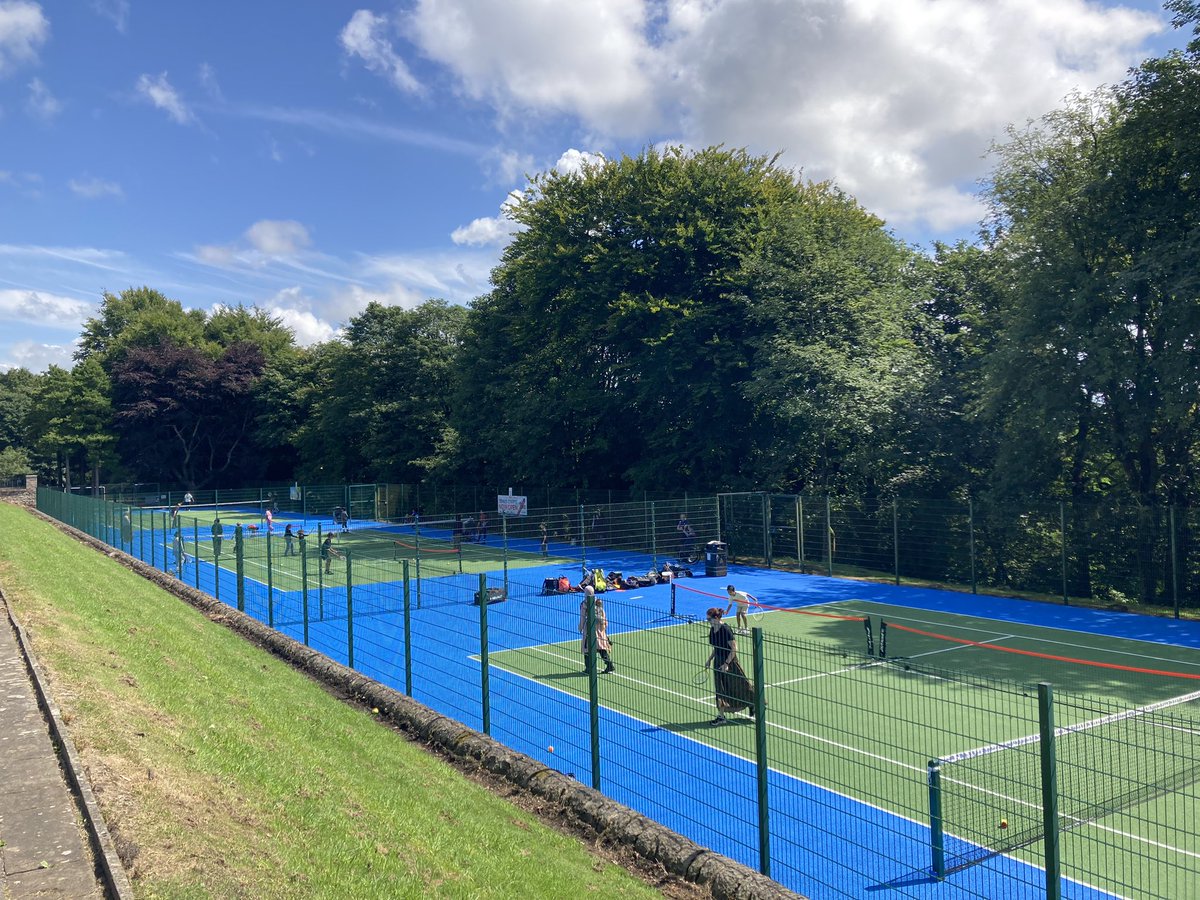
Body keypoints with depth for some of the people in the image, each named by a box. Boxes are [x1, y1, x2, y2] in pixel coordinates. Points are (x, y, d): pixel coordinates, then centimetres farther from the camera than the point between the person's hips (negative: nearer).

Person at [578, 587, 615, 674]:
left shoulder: (584, 603, -9)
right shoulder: (599, 602, 6)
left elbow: (582, 617, -5)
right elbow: (603, 615, 10)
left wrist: (581, 628, 5)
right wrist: (605, 626, 18)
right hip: (600, 627, 5)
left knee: (587, 647, 3)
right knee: (601, 646, 8)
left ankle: (588, 667, 4)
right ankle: (609, 664, -1)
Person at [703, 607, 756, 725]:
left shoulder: (725, 629, -20)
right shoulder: (712, 630, 4)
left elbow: (734, 649, -19)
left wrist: (726, 664, -21)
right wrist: (709, 659, 9)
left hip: (729, 662, -8)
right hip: (718, 662, 8)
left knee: (740, 686, 7)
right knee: (719, 689, 6)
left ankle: (753, 704, 30)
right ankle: (721, 716, 14)